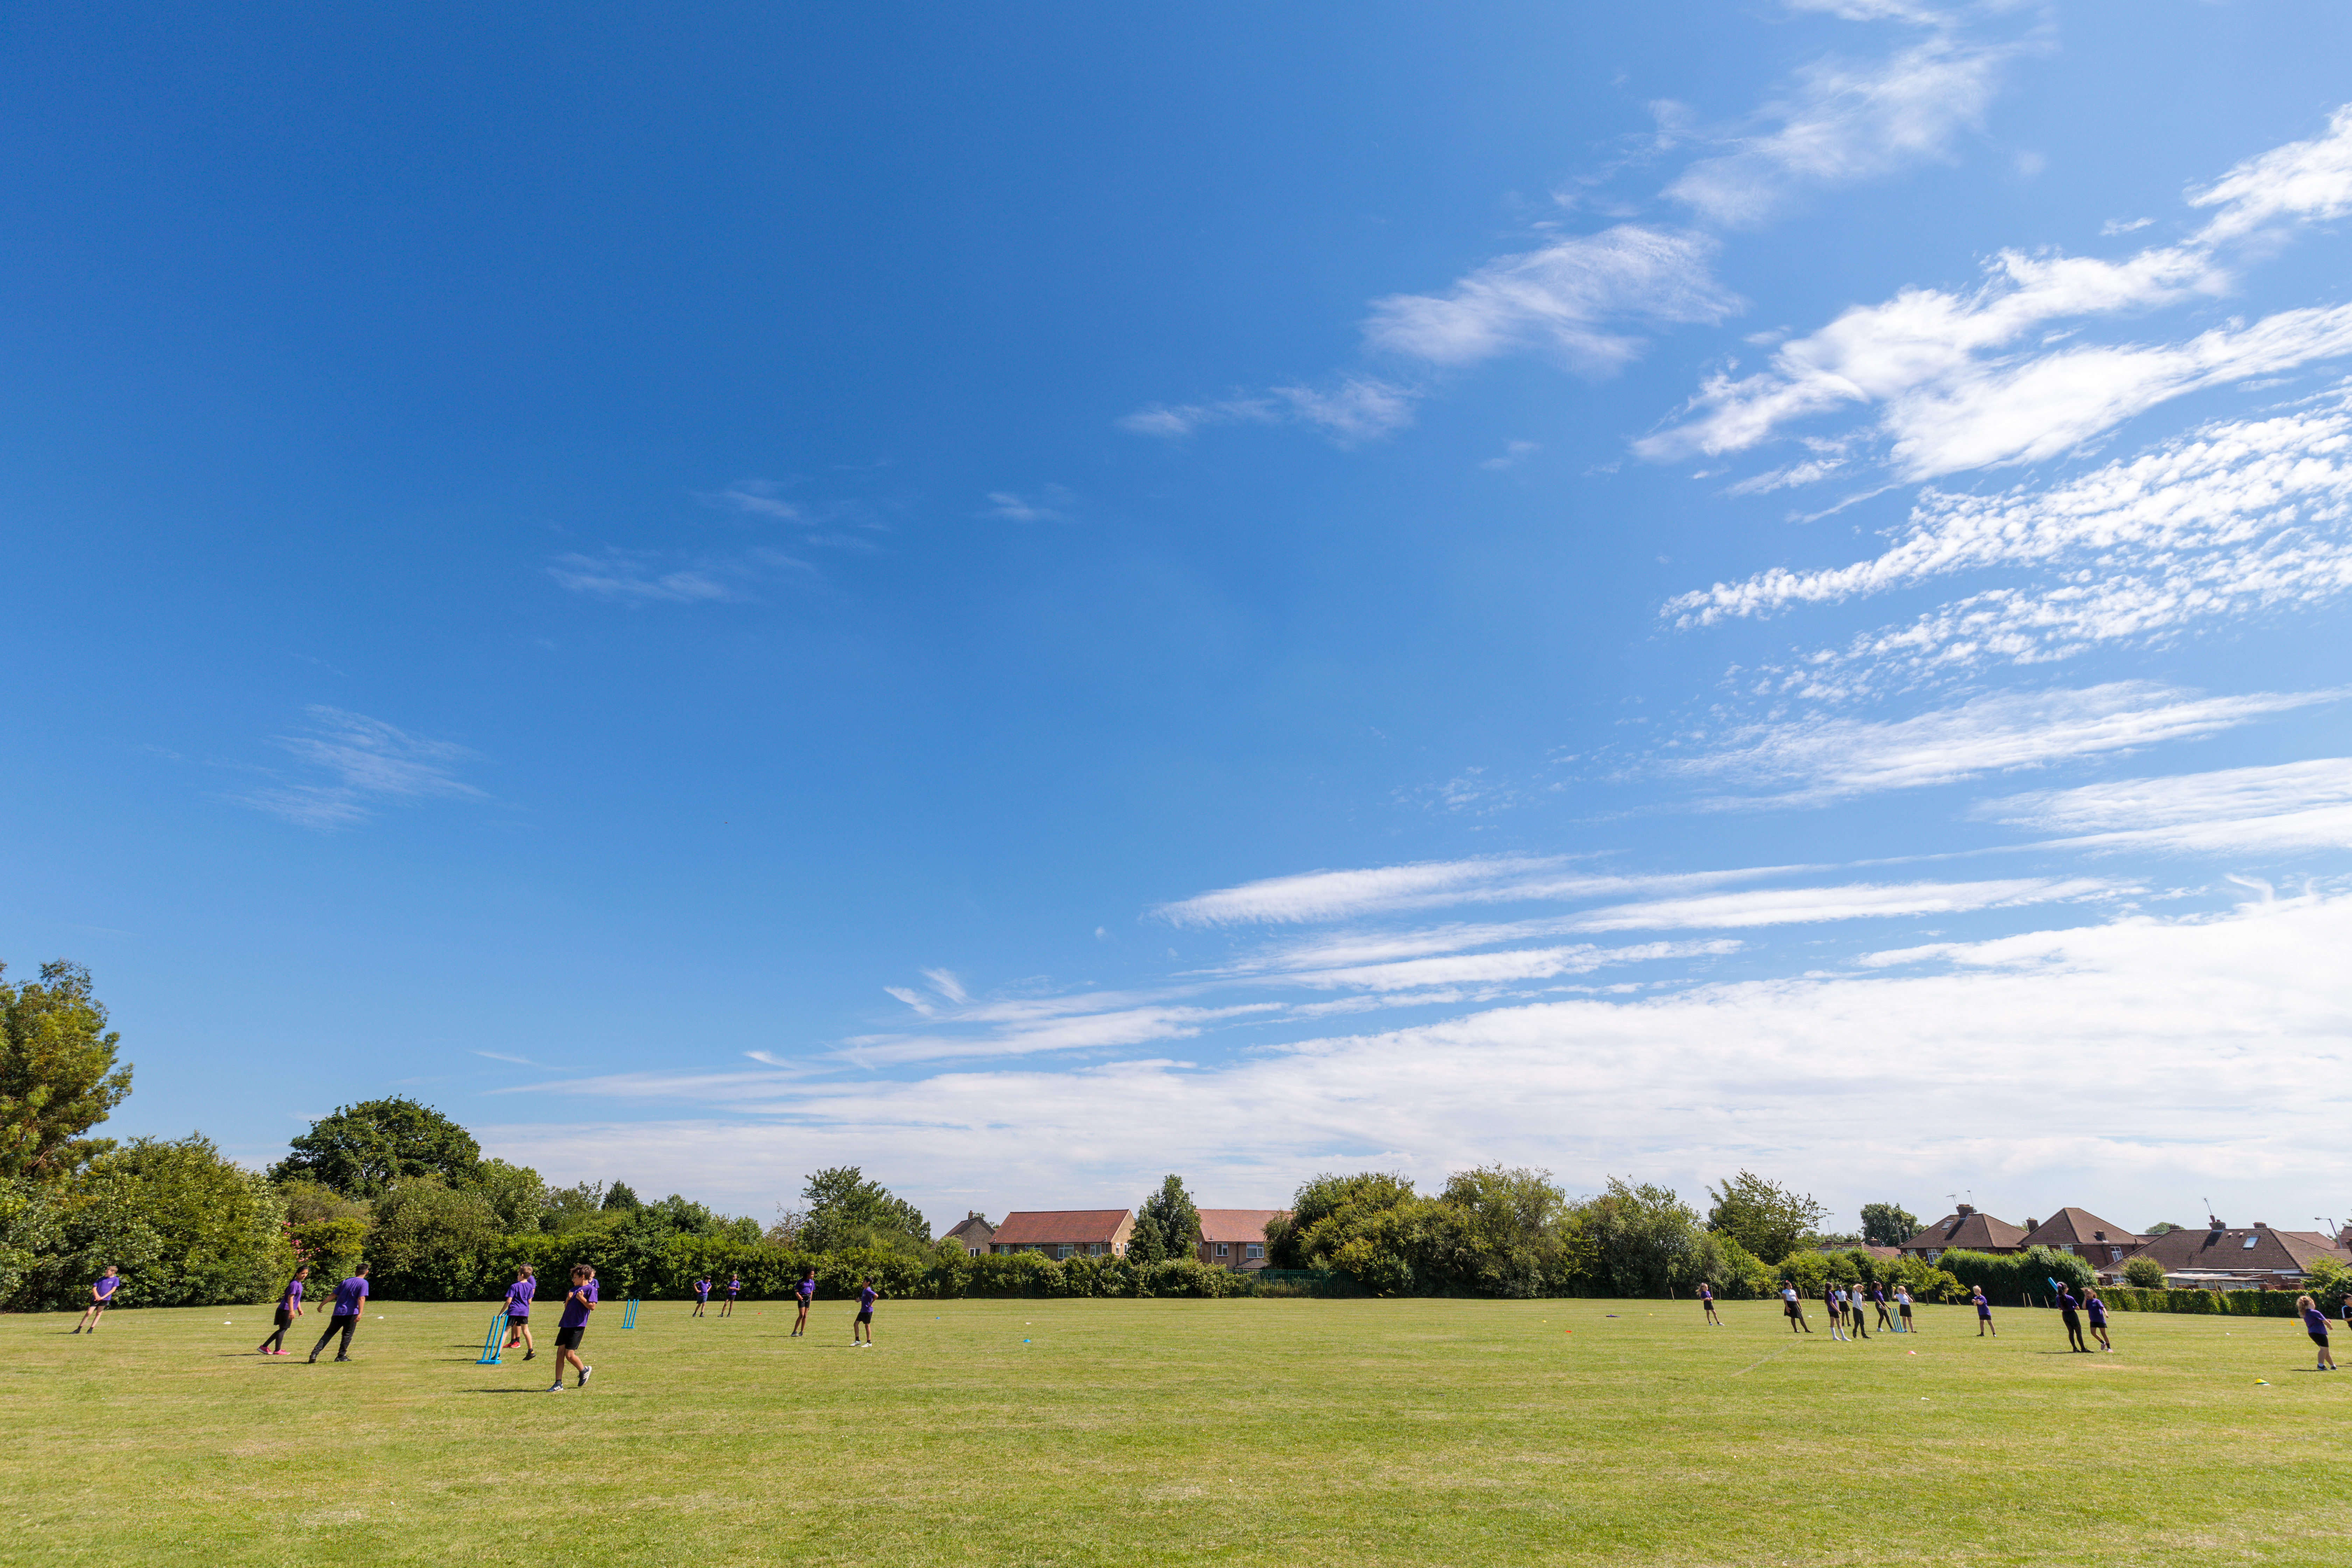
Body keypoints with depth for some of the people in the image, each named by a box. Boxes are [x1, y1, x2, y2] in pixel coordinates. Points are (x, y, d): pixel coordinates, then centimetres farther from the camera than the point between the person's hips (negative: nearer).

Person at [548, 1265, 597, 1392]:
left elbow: (592, 1307, -14)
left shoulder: (590, 1289, -5)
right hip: (566, 1324, 8)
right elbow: (566, 1307, 21)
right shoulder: (574, 1289, 19)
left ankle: (584, 1370, 18)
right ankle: (558, 1384, 7)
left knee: (570, 1355, -8)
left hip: (578, 1326, -8)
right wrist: (568, 1299, 2)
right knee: (560, 1353, 2)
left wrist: (581, 1298, -15)